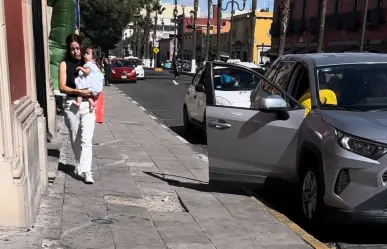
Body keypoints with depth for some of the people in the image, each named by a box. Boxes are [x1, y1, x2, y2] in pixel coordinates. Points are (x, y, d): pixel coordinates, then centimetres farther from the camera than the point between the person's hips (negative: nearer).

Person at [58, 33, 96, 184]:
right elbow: (62, 87, -6)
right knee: (75, 140, 13)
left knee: (86, 139, -10)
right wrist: (78, 91, -20)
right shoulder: (64, 64, 2)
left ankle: (86, 171, -14)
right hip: (71, 105, 1)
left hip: (88, 105, -1)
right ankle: (79, 166, 29)